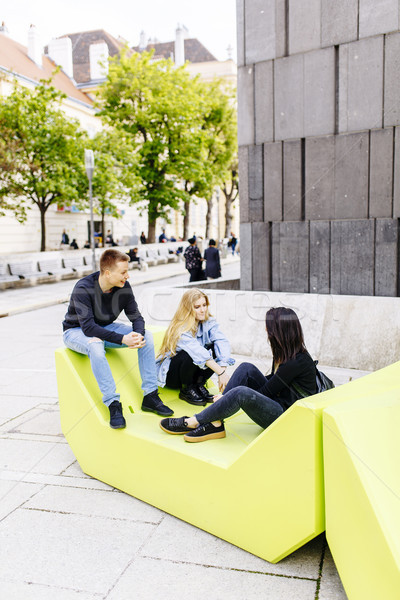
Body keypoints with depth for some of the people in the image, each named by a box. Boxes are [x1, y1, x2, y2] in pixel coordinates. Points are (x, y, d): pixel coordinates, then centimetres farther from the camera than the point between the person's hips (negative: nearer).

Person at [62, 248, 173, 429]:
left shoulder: (124, 287, -13)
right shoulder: (83, 289, -29)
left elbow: (136, 317, -8)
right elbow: (88, 327, -35)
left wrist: (139, 335, -32)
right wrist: (122, 339, -44)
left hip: (105, 327, 6)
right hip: (76, 331, -5)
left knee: (147, 335, -14)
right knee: (95, 344, -41)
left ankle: (150, 397, -11)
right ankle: (113, 404, -34)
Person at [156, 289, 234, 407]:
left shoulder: (209, 322, -7)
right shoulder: (180, 329, -24)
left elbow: (222, 342, -23)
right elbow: (199, 353, -37)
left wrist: (223, 369, -38)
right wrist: (220, 372, -44)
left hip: (193, 372, 5)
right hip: (170, 373, -5)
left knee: (215, 348, -20)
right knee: (190, 355, -36)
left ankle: (198, 384, -3)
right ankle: (186, 390, -10)